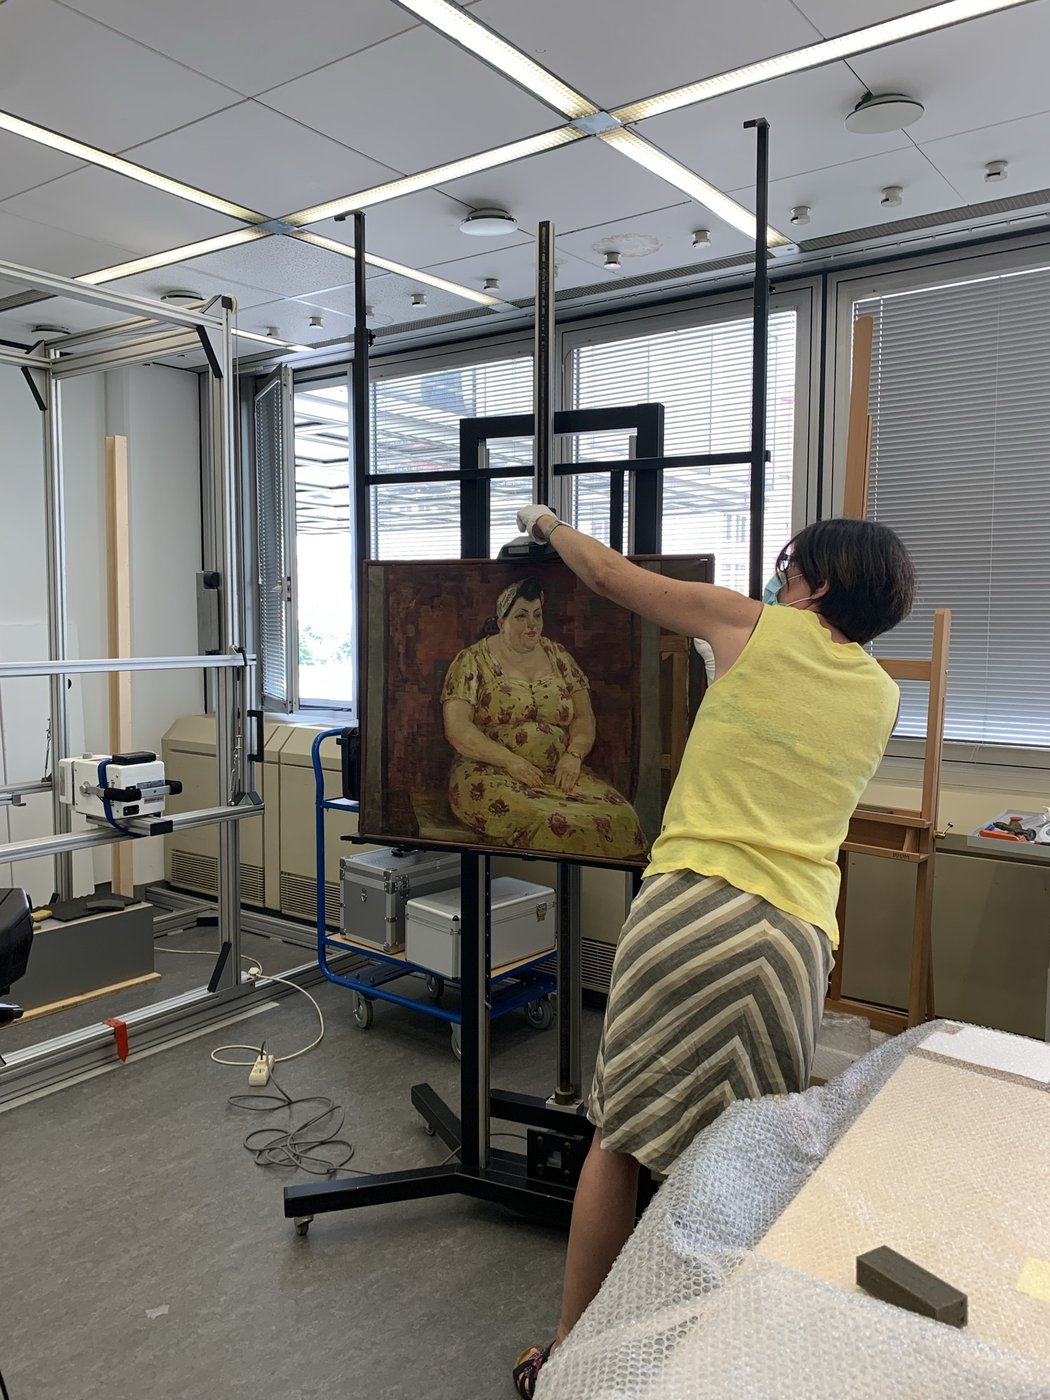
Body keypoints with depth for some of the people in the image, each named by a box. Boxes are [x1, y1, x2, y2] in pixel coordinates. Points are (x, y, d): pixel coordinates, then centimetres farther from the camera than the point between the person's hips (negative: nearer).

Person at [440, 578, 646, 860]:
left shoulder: (557, 656, 16)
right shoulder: (473, 661, 3)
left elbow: (584, 718, 14)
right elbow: (457, 729, -6)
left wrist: (574, 755, -7)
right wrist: (511, 761, -17)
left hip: (559, 773, 4)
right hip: (491, 772, -4)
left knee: (620, 817, -24)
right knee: (550, 824, -36)